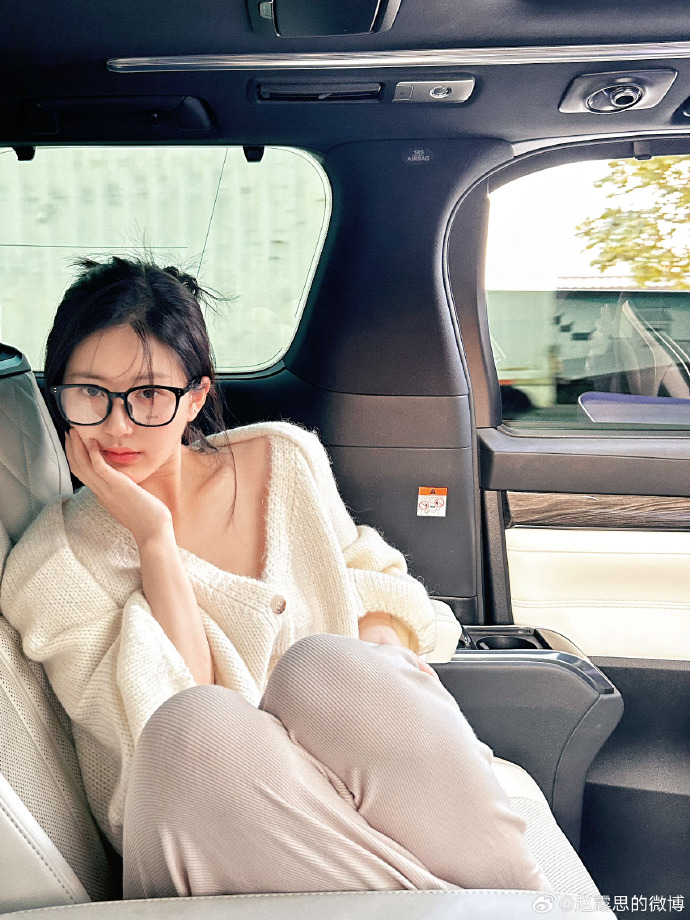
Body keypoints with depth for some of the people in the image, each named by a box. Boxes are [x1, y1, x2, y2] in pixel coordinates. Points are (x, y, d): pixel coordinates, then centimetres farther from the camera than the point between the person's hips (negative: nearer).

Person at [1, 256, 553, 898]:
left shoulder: (281, 460, 1)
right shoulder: (52, 565, -8)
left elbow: (376, 580, 12)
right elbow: (181, 737, -17)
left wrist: (381, 641, -11)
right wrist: (156, 540, -19)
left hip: (342, 778, 2)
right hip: (201, 829, -2)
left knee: (322, 662, -30)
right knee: (193, 723, -35)